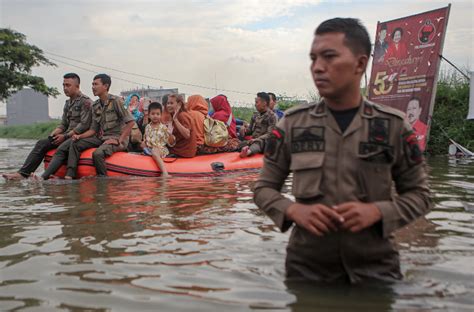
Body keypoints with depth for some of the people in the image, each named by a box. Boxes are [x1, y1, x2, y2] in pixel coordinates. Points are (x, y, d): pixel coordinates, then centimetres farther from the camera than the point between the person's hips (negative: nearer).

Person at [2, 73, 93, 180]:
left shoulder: (85, 102, -8)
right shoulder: (68, 103, 20)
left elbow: (84, 125, -16)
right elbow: (63, 124, 21)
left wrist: (65, 136, -15)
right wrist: (53, 134, 1)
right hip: (68, 136, 8)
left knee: (61, 149, -34)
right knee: (42, 143, -7)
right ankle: (23, 173, -15)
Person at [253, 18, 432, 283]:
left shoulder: (393, 125, -4)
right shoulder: (293, 123, -2)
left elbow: (419, 194, 3)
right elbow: (263, 188, 4)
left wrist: (378, 211, -16)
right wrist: (294, 210, -16)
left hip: (375, 268, 0)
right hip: (307, 268, 1)